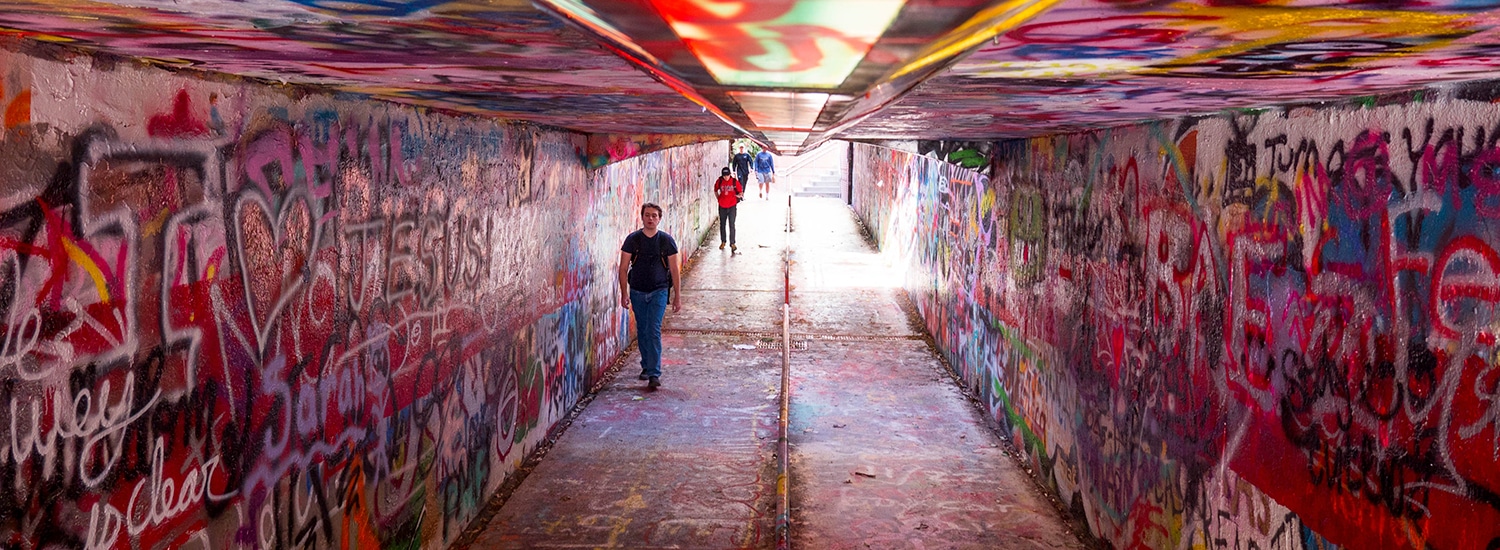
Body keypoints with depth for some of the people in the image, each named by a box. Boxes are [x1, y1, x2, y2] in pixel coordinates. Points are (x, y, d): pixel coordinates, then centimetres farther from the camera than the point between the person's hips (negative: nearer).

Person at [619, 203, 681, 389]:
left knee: (654, 332, -12)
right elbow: (623, 268, 2)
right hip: (637, 291, 2)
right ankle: (646, 366, 30)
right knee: (642, 332, 11)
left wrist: (677, 296, 2)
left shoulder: (666, 240, -3)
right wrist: (624, 293, -4)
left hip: (659, 291, -2)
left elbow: (674, 269, 3)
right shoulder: (632, 239, -2)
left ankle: (654, 374, -14)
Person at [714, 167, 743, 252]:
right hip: (722, 206, 2)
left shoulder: (735, 182, -7)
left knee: (732, 225, -5)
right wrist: (719, 198, 7)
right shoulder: (719, 182, -3)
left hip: (732, 206, -2)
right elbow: (715, 190, 14)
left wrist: (740, 195, -18)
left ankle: (732, 243, -1)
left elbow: (740, 192, 3)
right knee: (722, 225, 12)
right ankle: (723, 242, 27)